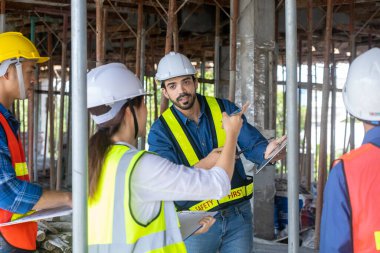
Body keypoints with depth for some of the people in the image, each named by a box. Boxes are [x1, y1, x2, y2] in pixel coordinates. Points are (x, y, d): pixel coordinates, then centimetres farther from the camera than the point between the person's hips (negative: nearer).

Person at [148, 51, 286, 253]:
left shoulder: (224, 109, 0)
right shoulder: (161, 130, -8)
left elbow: (252, 144, -5)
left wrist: (267, 151, -28)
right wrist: (205, 165, -33)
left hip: (238, 215, 2)